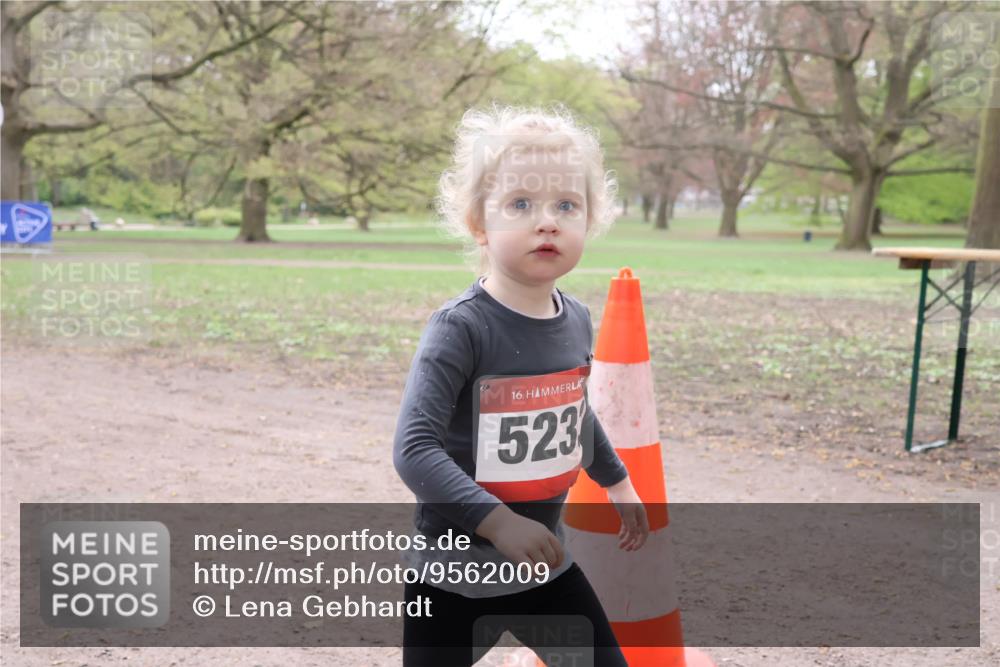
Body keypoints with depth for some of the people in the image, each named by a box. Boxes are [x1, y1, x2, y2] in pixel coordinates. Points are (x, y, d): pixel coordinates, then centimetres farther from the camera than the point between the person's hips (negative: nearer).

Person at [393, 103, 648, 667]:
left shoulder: (577, 321, -2)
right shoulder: (460, 328, -22)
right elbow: (414, 448, -28)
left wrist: (616, 480, 28)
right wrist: (497, 522, -37)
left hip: (546, 564, 6)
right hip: (456, 573, -5)